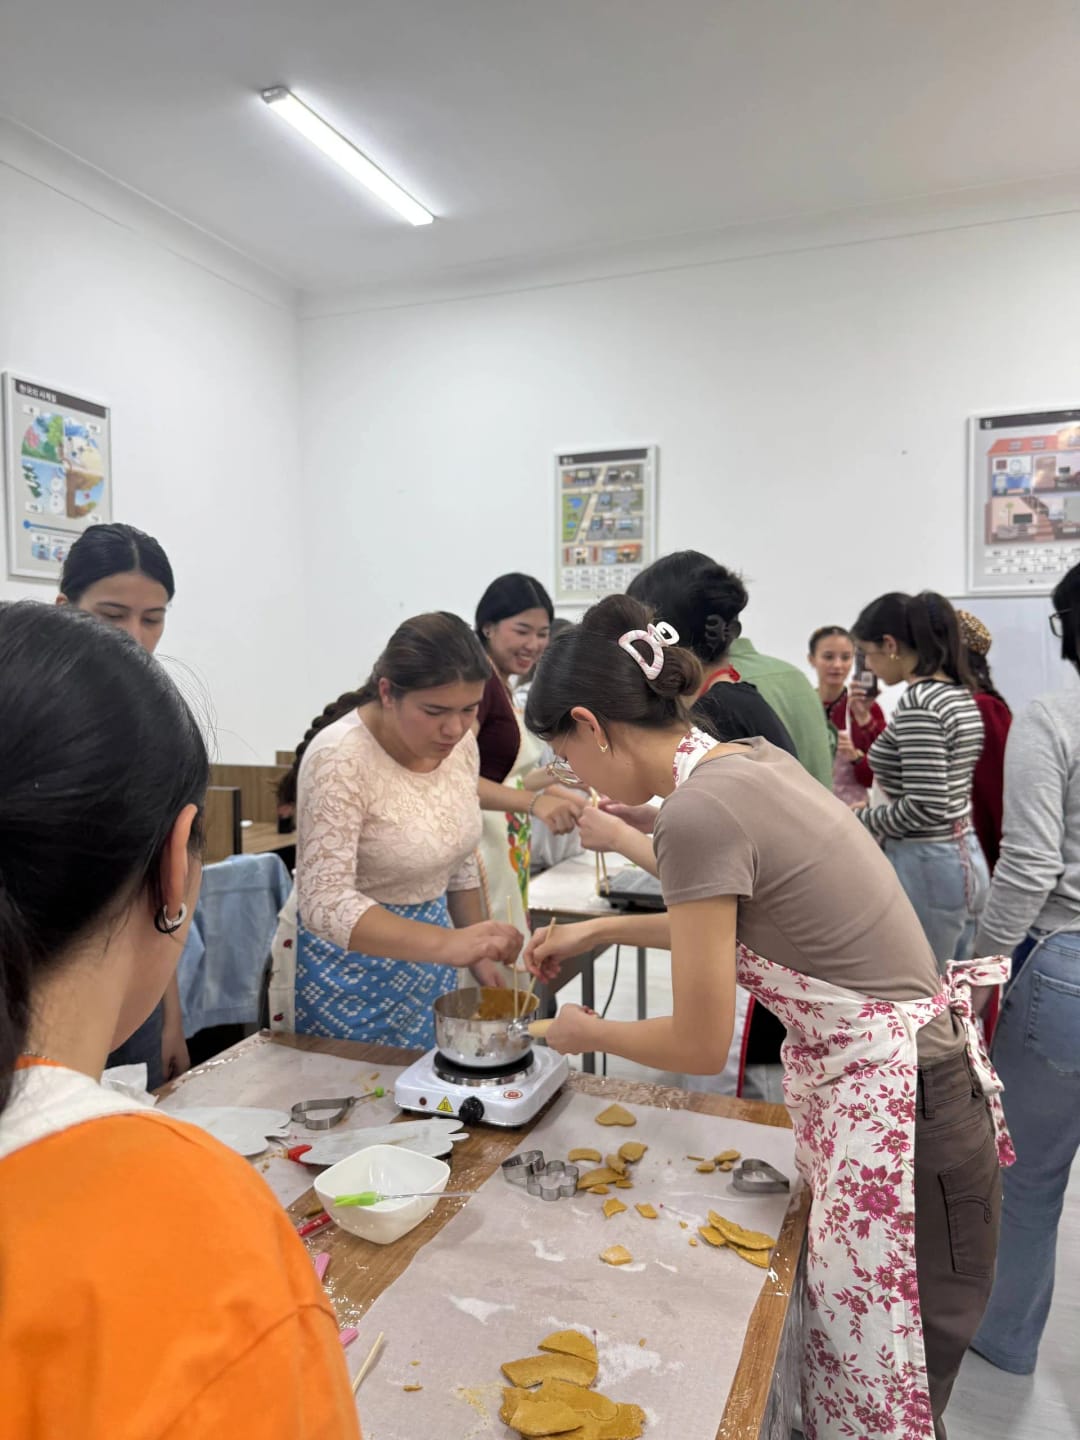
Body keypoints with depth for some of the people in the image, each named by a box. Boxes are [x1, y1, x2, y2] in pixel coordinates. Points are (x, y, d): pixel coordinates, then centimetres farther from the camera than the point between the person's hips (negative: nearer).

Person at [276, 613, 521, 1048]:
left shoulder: (460, 743, -7)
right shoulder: (339, 759, -26)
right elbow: (326, 904, -32)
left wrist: (476, 951, 12)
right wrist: (448, 944, -43)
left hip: (427, 955, 6)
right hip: (349, 969, -6)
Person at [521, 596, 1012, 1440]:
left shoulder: (699, 810, -24)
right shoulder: (751, 760, 3)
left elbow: (701, 1044, -16)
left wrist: (586, 1033, 3)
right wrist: (603, 928, 18)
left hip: (895, 1112, -9)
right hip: (886, 1082, 9)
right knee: (845, 1371, 23)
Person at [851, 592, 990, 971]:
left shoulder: (918, 701, -19)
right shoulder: (961, 695, 10)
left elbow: (925, 807, -24)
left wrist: (860, 820, -9)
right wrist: (875, 811, 14)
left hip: (925, 867, -10)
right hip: (965, 858, 10)